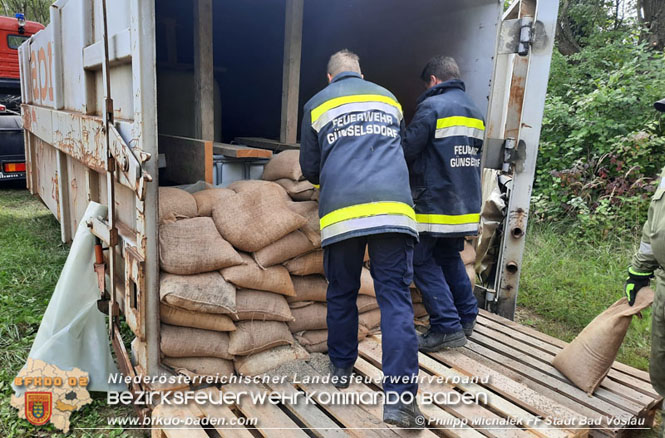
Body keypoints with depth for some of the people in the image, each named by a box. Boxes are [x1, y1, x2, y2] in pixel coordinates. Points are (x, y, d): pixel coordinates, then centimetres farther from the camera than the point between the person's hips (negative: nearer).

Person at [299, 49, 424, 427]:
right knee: (396, 299, -1)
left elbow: (309, 169, 18)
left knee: (342, 294, 16)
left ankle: (341, 368, 30)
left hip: (341, 212, 0)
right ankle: (400, 396, -7)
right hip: (393, 209, 1)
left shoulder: (317, 105, 16)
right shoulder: (389, 99, 22)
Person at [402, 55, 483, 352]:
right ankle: (466, 317, 27)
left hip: (435, 202, -8)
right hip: (466, 203, 8)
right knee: (450, 258, 21)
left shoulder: (432, 106, -10)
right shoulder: (475, 112, 15)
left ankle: (447, 327, -1)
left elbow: (409, 150, -14)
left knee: (424, 262, 0)